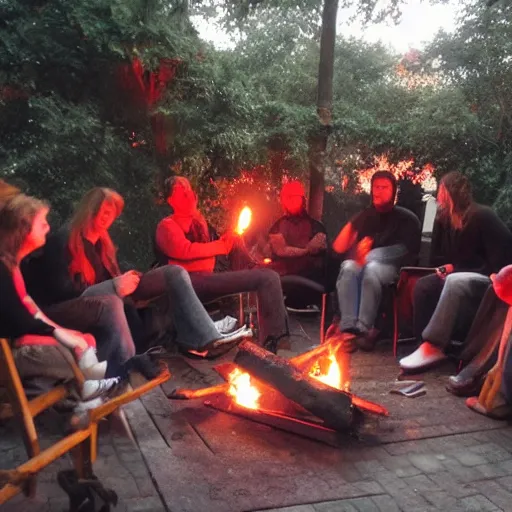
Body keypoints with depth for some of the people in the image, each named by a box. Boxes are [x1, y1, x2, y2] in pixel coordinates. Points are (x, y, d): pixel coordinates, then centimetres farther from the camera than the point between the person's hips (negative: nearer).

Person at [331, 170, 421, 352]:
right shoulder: (364, 216, 22)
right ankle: (349, 328, -46)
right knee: (349, 268, -34)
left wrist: (369, 256, -13)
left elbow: (408, 253, -4)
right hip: (363, 264, 3)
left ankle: (363, 329, -46)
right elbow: (339, 247, 13)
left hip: (390, 267, -3)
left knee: (371, 269, -39)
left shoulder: (406, 219, 12)